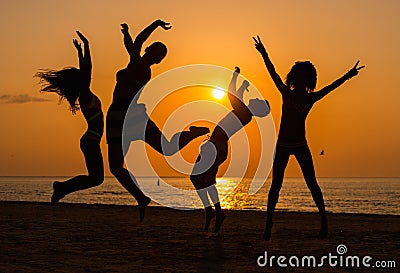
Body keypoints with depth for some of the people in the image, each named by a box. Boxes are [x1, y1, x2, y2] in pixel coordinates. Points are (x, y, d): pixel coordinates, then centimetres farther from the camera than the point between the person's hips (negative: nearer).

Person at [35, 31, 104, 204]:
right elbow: (86, 69, -16)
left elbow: (83, 70, 23)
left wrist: (79, 51, 29)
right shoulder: (85, 95, -9)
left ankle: (62, 187, 13)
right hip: (91, 141, -10)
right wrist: (86, 45, -16)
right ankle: (63, 187, -2)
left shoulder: (84, 96, 14)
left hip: (90, 140, 10)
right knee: (95, 178, -7)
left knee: (96, 178, 12)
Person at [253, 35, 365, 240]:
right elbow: (273, 74, 4)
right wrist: (264, 54, 3)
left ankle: (324, 220, 5)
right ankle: (268, 224, 0)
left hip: (300, 146, 0)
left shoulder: (311, 98, 2)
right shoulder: (286, 93, 3)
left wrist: (348, 76, -9)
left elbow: (331, 87, -1)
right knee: (276, 185, -1)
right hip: (282, 145, 0)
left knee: (312, 184, -1)